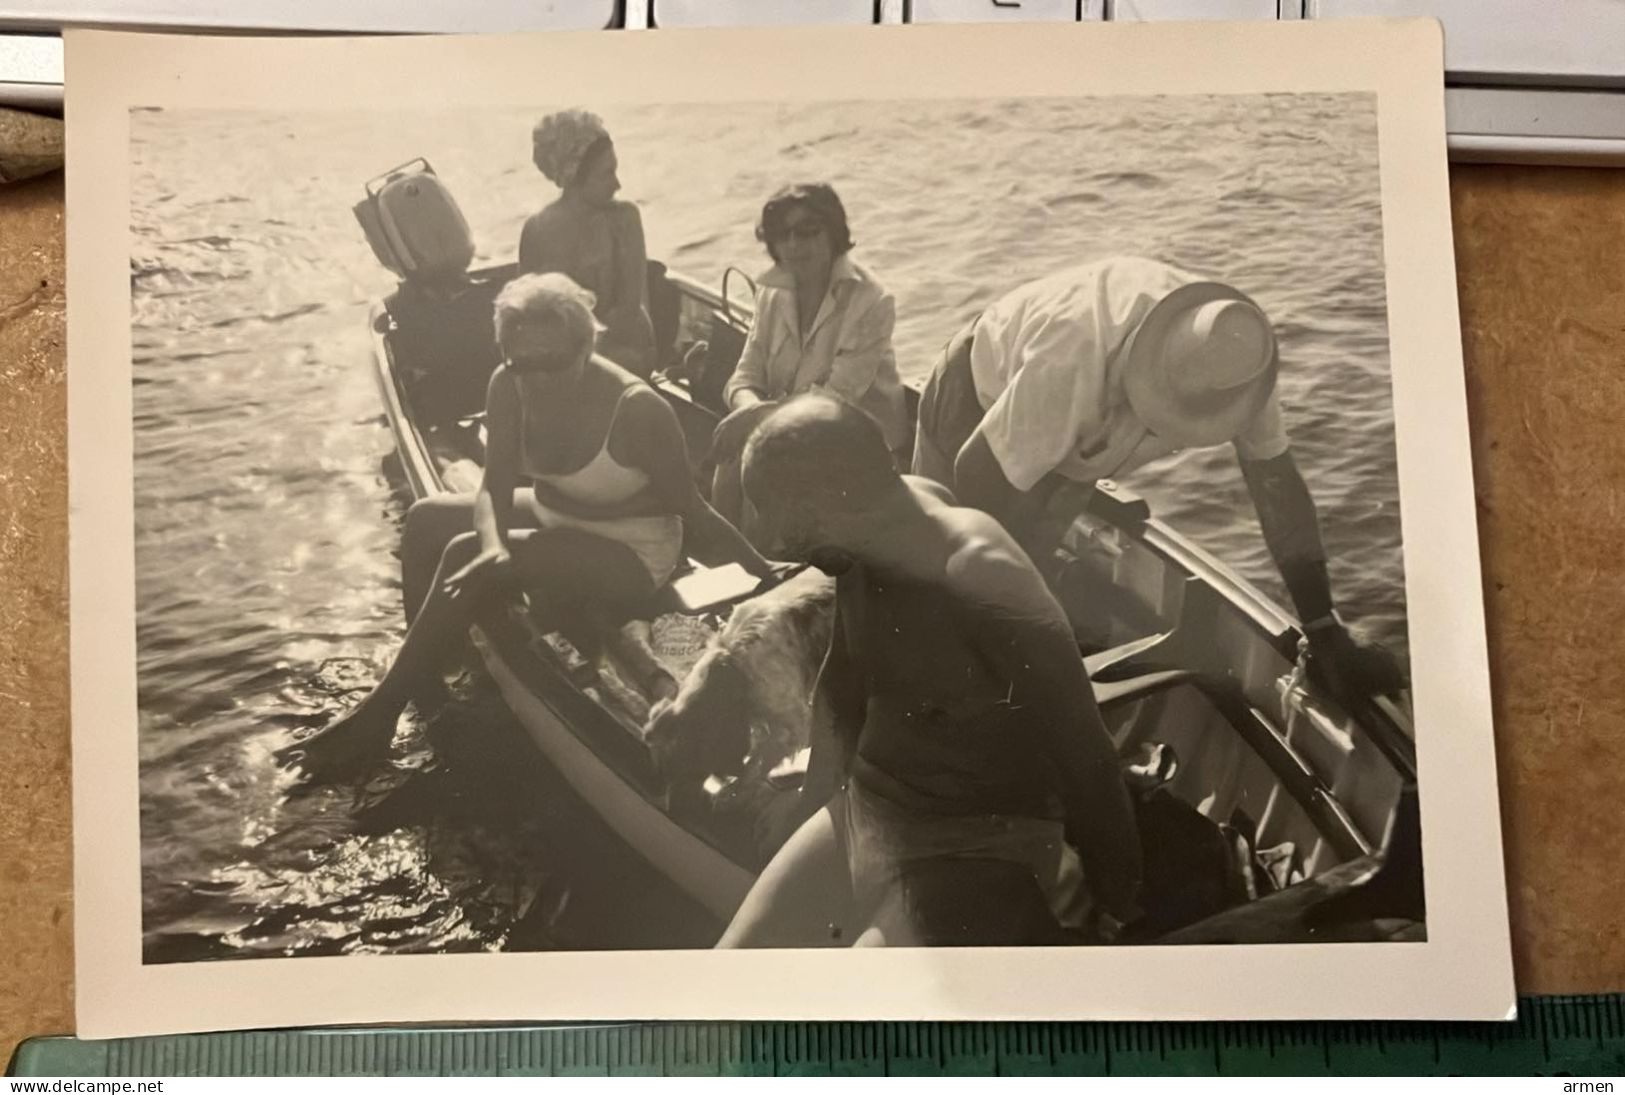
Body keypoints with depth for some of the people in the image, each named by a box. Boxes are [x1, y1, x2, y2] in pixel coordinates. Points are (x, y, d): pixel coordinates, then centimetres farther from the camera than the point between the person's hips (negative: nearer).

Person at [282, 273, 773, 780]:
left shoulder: (637, 410, -28)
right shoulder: (509, 386, -11)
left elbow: (692, 511, -20)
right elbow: (494, 486, -12)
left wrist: (767, 576, -23)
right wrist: (494, 545, -34)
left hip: (630, 557, -7)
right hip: (553, 516, 7)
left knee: (465, 554, -22)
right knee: (427, 518, -1)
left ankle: (377, 717, -13)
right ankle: (421, 674, 7)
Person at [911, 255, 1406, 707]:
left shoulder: (1234, 355, -29)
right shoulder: (1074, 362, -46)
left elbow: (1277, 482, -20)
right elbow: (978, 474, -37)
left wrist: (1326, 632, -18)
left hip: (1054, 433, 5)